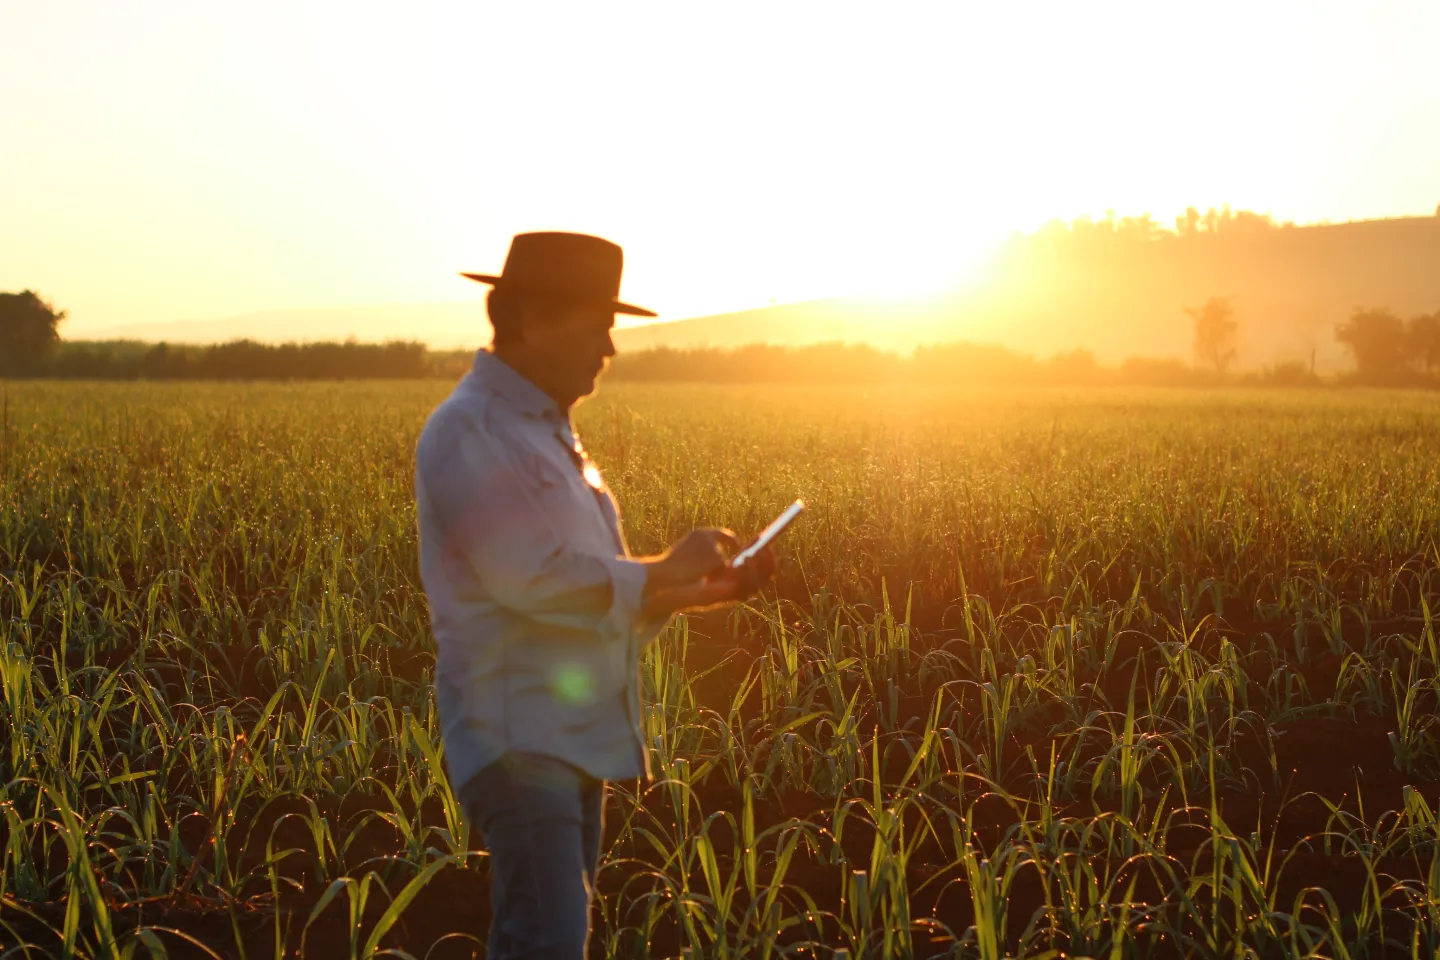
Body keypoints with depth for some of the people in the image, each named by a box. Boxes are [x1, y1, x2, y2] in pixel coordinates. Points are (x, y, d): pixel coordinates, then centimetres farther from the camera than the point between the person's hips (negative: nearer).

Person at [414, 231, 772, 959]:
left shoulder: (550, 435, 18)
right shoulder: (467, 431, -11)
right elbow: (533, 579, -21)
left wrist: (700, 591, 6)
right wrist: (668, 568, -11)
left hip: (578, 737, 9)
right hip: (518, 735, -9)